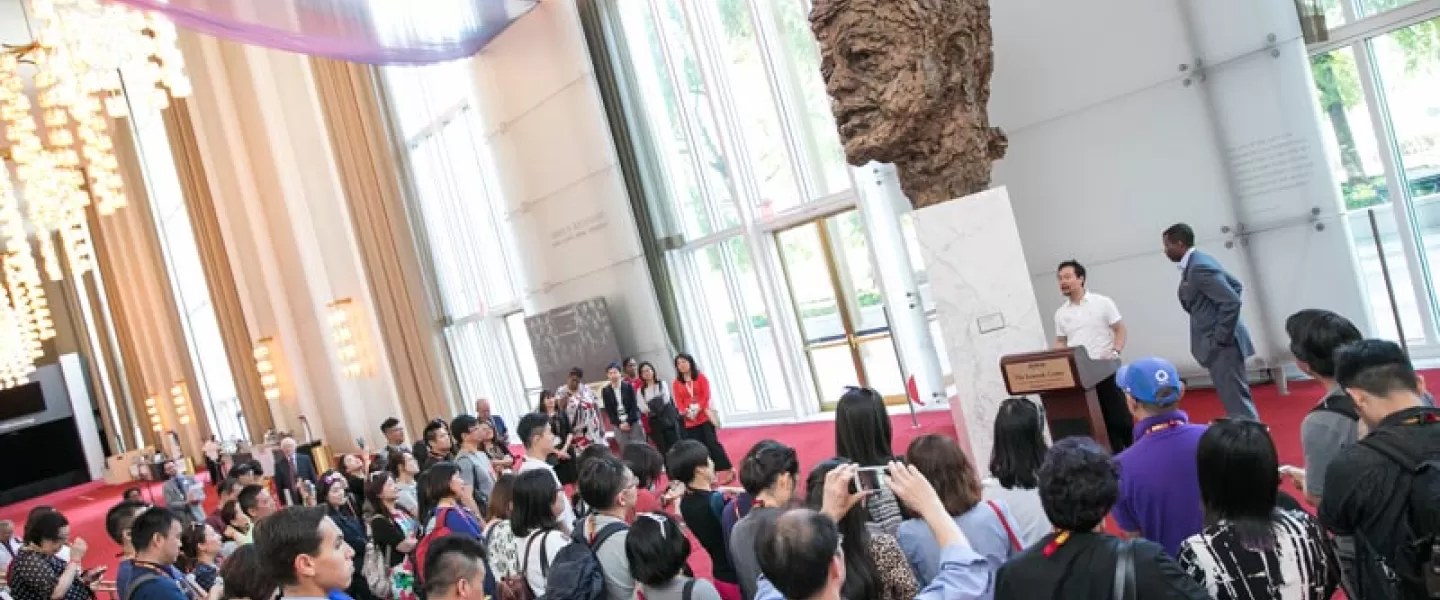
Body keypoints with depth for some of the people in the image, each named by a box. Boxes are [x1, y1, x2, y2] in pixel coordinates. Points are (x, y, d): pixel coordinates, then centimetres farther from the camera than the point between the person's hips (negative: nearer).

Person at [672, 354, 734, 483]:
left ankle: (729, 470, 2)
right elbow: (678, 402, 0)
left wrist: (697, 409, -19)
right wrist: (686, 412, -18)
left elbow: (706, 395, -7)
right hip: (689, 421, 2)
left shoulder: (701, 377, 3)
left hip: (704, 416, -2)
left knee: (712, 443, -6)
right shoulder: (676, 383, 5)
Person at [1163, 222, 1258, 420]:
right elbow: (1236, 285, 22)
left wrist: (1222, 339, -17)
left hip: (1221, 347, -10)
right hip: (1218, 346, 10)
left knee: (1237, 403, -7)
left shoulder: (1199, 268, -20)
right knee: (1237, 400, 16)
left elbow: (1232, 301, -26)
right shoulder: (1200, 262, 12)